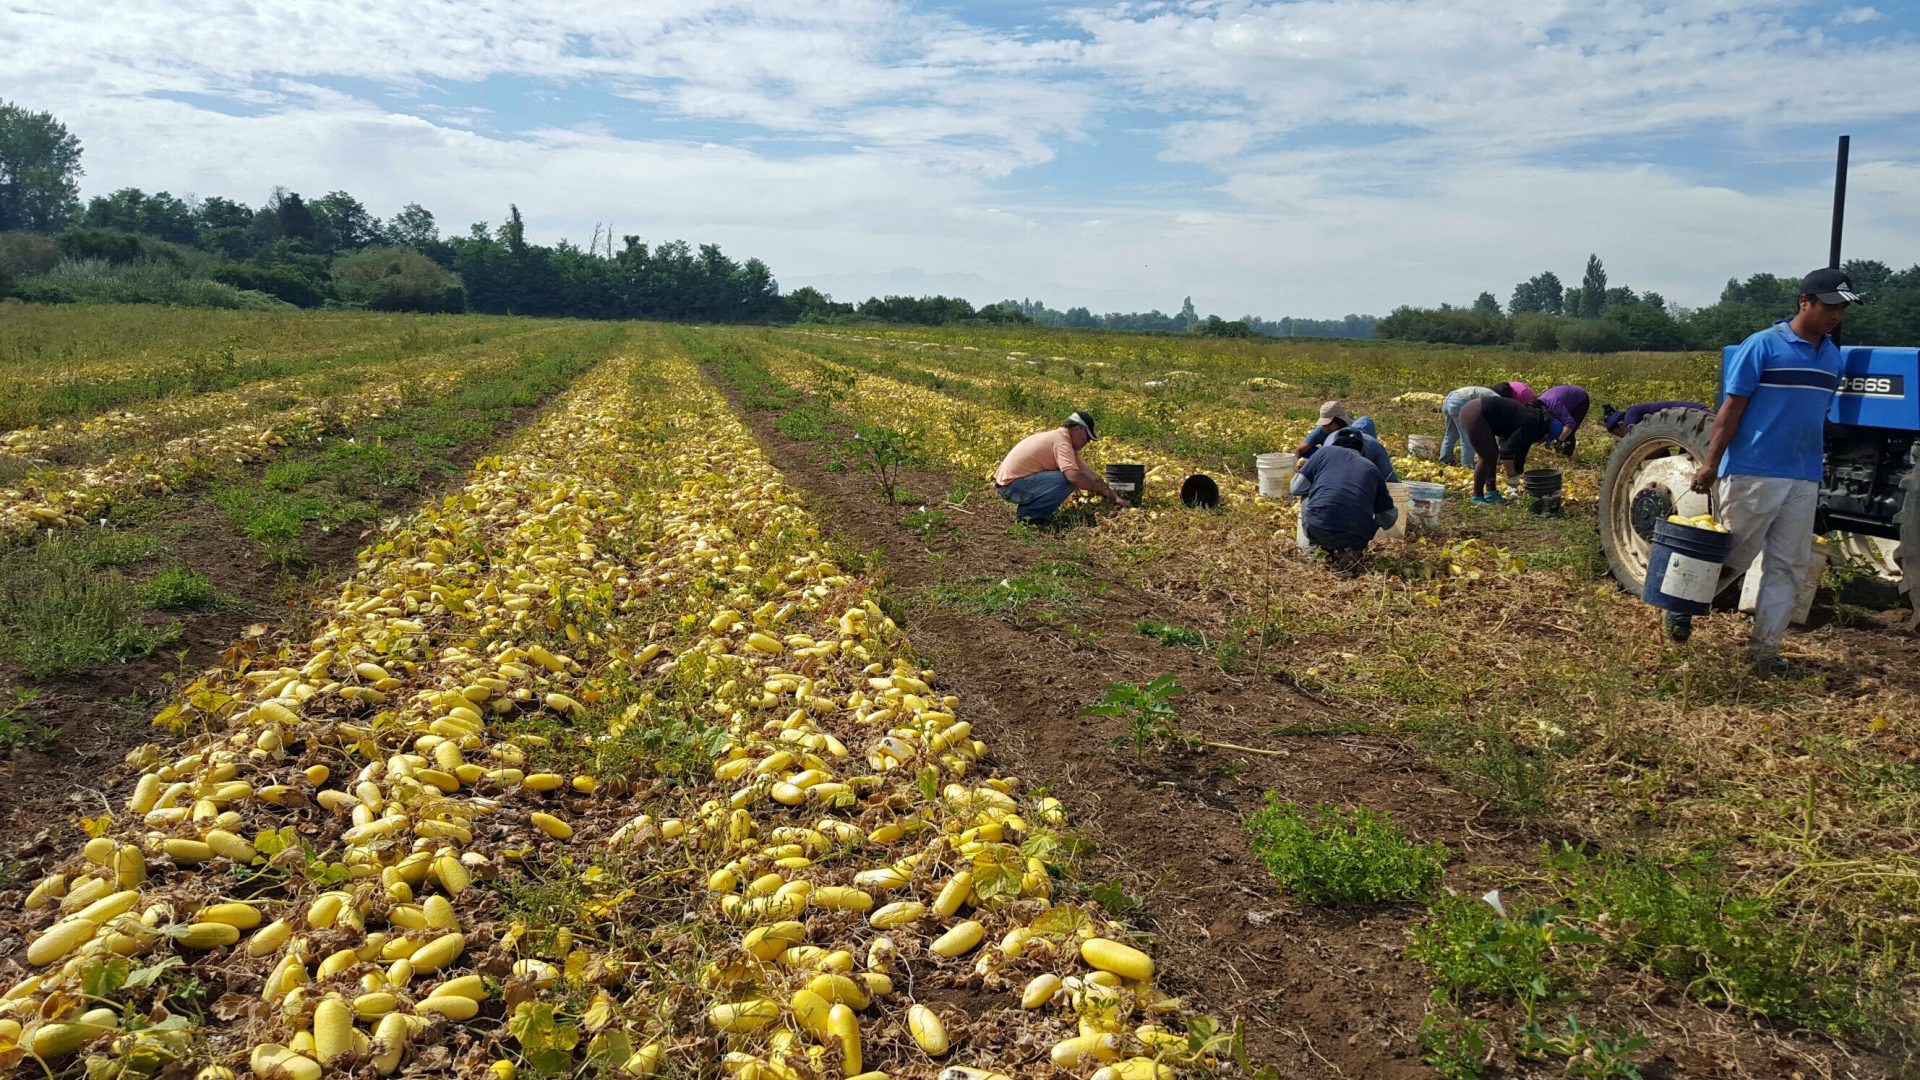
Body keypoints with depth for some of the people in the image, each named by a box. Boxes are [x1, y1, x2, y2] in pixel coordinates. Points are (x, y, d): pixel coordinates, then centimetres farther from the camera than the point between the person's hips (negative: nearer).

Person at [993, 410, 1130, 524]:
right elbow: (1074, 476, -30)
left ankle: (1026, 506, 12)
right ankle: (1027, 513, -11)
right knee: (1068, 480, -21)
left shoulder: (1058, 436, 14)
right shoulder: (1061, 441, -16)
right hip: (1011, 485, -10)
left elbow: (1085, 470, 13)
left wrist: (1114, 496, 9)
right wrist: (1102, 489, -14)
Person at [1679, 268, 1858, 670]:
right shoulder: (1762, 346, -7)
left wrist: (1816, 471, 21)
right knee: (1735, 556, 0)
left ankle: (1763, 648, 11)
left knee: (1789, 567, 5)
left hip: (1804, 481, 7)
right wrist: (1711, 463, -15)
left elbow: (1819, 416, 20)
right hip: (1753, 474, -6)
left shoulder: (1831, 357, 13)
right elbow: (1732, 407, -9)